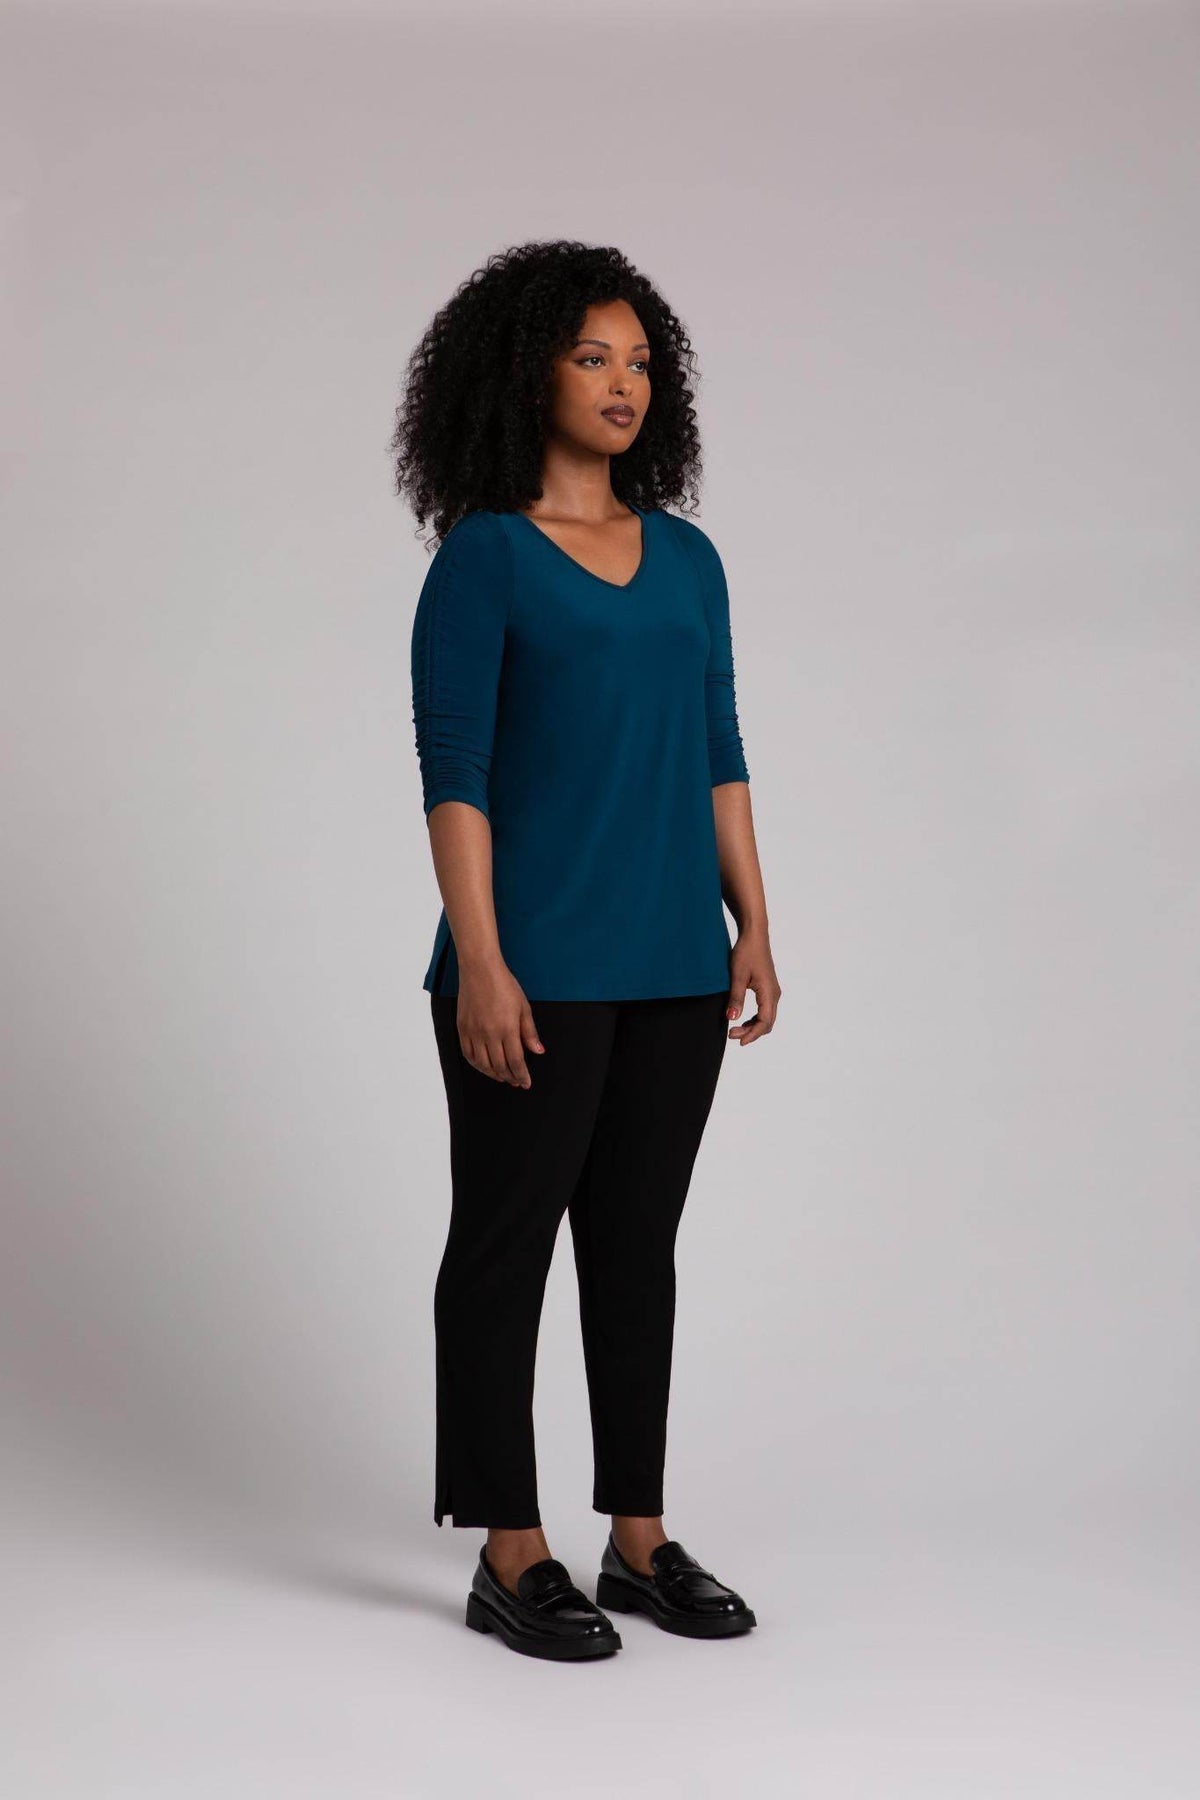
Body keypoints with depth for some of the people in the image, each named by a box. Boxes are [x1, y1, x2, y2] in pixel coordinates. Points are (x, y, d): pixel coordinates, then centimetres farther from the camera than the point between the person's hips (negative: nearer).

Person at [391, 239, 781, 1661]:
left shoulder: (687, 558, 11)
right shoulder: (482, 557, -6)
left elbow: (717, 754, 13)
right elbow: (452, 773, -11)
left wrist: (752, 925, 5)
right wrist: (479, 964, -17)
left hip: (671, 960, 6)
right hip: (535, 965, -6)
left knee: (639, 1241, 11)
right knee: (507, 1240, 2)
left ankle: (639, 1537, 21)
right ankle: (509, 1556, 11)